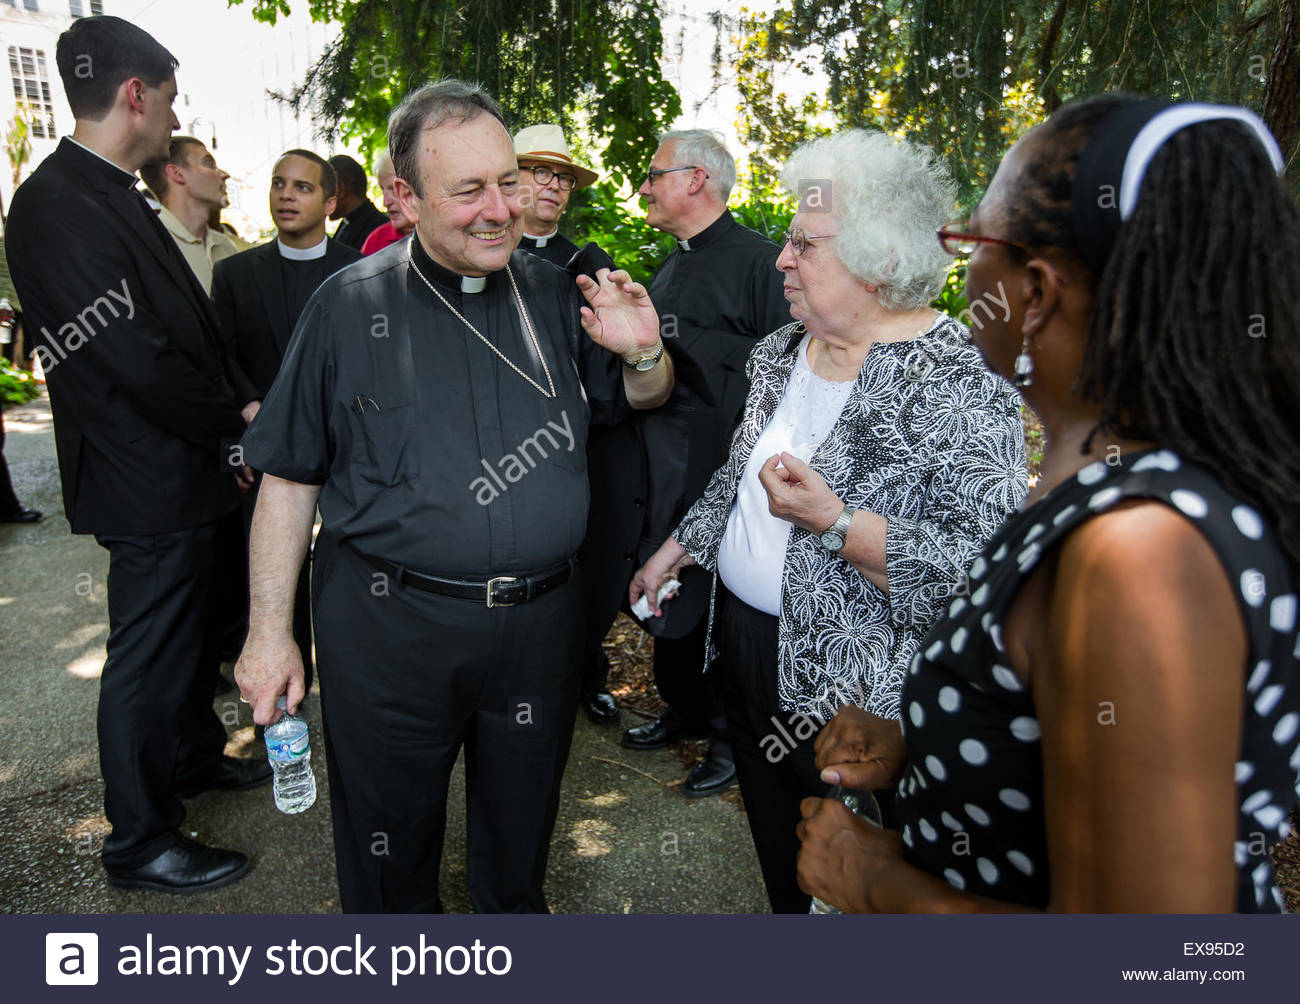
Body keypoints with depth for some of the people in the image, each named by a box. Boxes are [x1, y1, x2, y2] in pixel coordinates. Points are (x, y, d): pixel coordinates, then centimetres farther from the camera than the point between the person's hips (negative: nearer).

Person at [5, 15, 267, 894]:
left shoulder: (110, 196, 10)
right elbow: (140, 365, -25)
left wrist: (228, 421, 4)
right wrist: (236, 419, -11)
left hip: (183, 470, 10)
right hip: (150, 488, -10)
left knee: (191, 632, 24)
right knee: (149, 656, 4)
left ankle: (196, 754, 46)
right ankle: (140, 844, 23)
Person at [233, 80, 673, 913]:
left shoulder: (554, 296, 2)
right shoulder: (351, 306, -6)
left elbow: (643, 400, 14)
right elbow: (290, 476, -2)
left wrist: (644, 353, -10)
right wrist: (270, 630, -3)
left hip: (542, 618, 3)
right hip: (389, 625, -2)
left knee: (521, 824, 22)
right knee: (389, 838, 17)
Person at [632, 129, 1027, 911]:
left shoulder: (964, 385, -21)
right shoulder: (782, 350, 3)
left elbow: (983, 567, -27)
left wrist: (835, 521, -33)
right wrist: (682, 544, 17)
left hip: (846, 688, -7)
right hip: (743, 634, 7)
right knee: (776, 846, 26)